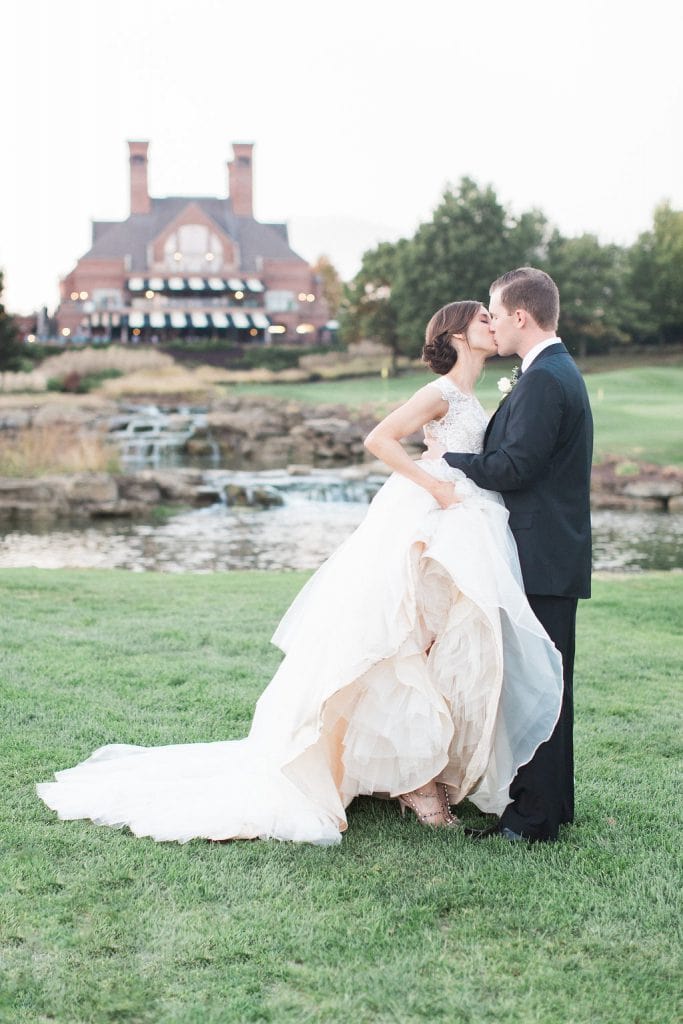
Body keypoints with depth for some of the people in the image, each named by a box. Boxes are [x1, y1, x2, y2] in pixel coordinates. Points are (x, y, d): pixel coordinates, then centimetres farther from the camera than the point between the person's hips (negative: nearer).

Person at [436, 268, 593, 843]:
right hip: (549, 558, 11)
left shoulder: (545, 380, -16)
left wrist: (447, 457, -9)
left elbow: (513, 466, -22)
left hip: (543, 560, -11)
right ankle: (548, 804, 24)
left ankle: (537, 817, 2)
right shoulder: (557, 371, 17)